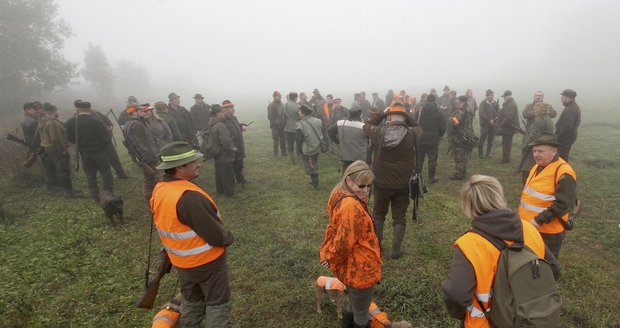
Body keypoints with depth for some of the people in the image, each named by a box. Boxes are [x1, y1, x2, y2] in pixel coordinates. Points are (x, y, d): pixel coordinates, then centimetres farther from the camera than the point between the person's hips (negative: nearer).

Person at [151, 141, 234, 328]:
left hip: (181, 261, 8)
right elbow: (216, 235, -28)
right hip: (206, 261, -8)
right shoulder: (189, 197, -34)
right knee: (217, 303, 13)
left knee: (191, 301, 27)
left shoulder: (159, 190, -6)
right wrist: (229, 238, -6)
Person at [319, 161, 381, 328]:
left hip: (352, 266, 9)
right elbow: (344, 242, -30)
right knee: (361, 313, 17)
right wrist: (332, 260, -12)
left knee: (354, 303, 32)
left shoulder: (340, 195, -2)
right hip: (359, 269, -9)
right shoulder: (352, 207, -34)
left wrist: (327, 253, 9)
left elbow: (334, 227, 8)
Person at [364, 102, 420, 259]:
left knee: (378, 214, 20)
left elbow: (367, 125, 7)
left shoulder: (378, 133, -15)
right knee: (399, 217, 15)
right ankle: (396, 249, 23)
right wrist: (405, 115, 2)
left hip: (381, 183, 1)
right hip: (402, 184, -1)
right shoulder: (411, 134, -15)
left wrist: (382, 113, 4)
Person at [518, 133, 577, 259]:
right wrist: (524, 214, 15)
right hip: (529, 225, 9)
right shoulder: (538, 166, 8)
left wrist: (539, 220, -25)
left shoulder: (563, 173, -21)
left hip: (548, 231, -9)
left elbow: (563, 204, -25)